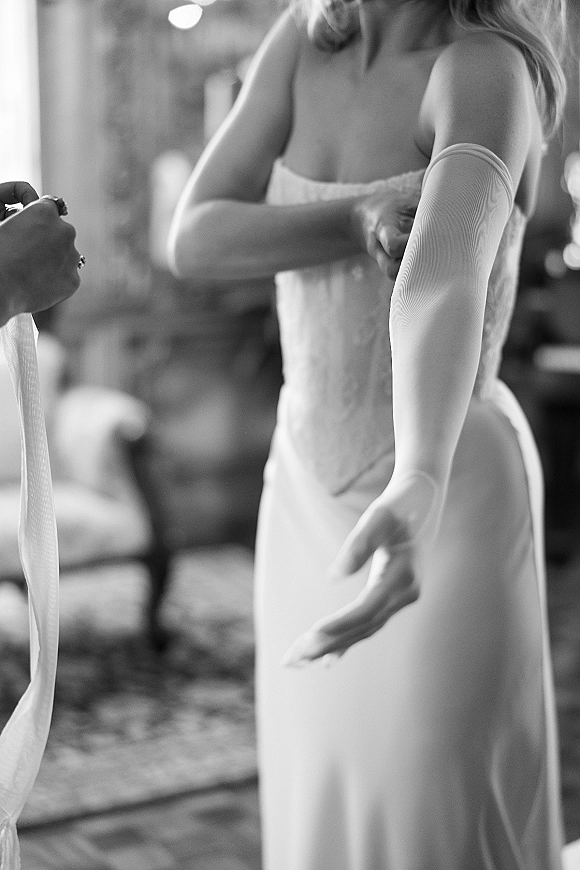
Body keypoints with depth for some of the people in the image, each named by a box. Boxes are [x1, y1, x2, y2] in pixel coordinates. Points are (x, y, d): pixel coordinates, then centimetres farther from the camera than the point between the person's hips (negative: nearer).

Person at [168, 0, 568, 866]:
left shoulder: (490, 72, -25)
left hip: (449, 491, -6)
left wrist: (418, 496, -61)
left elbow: (445, 289, -45)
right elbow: (195, 243, -11)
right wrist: (365, 220, -28)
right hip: (317, 483, 7)